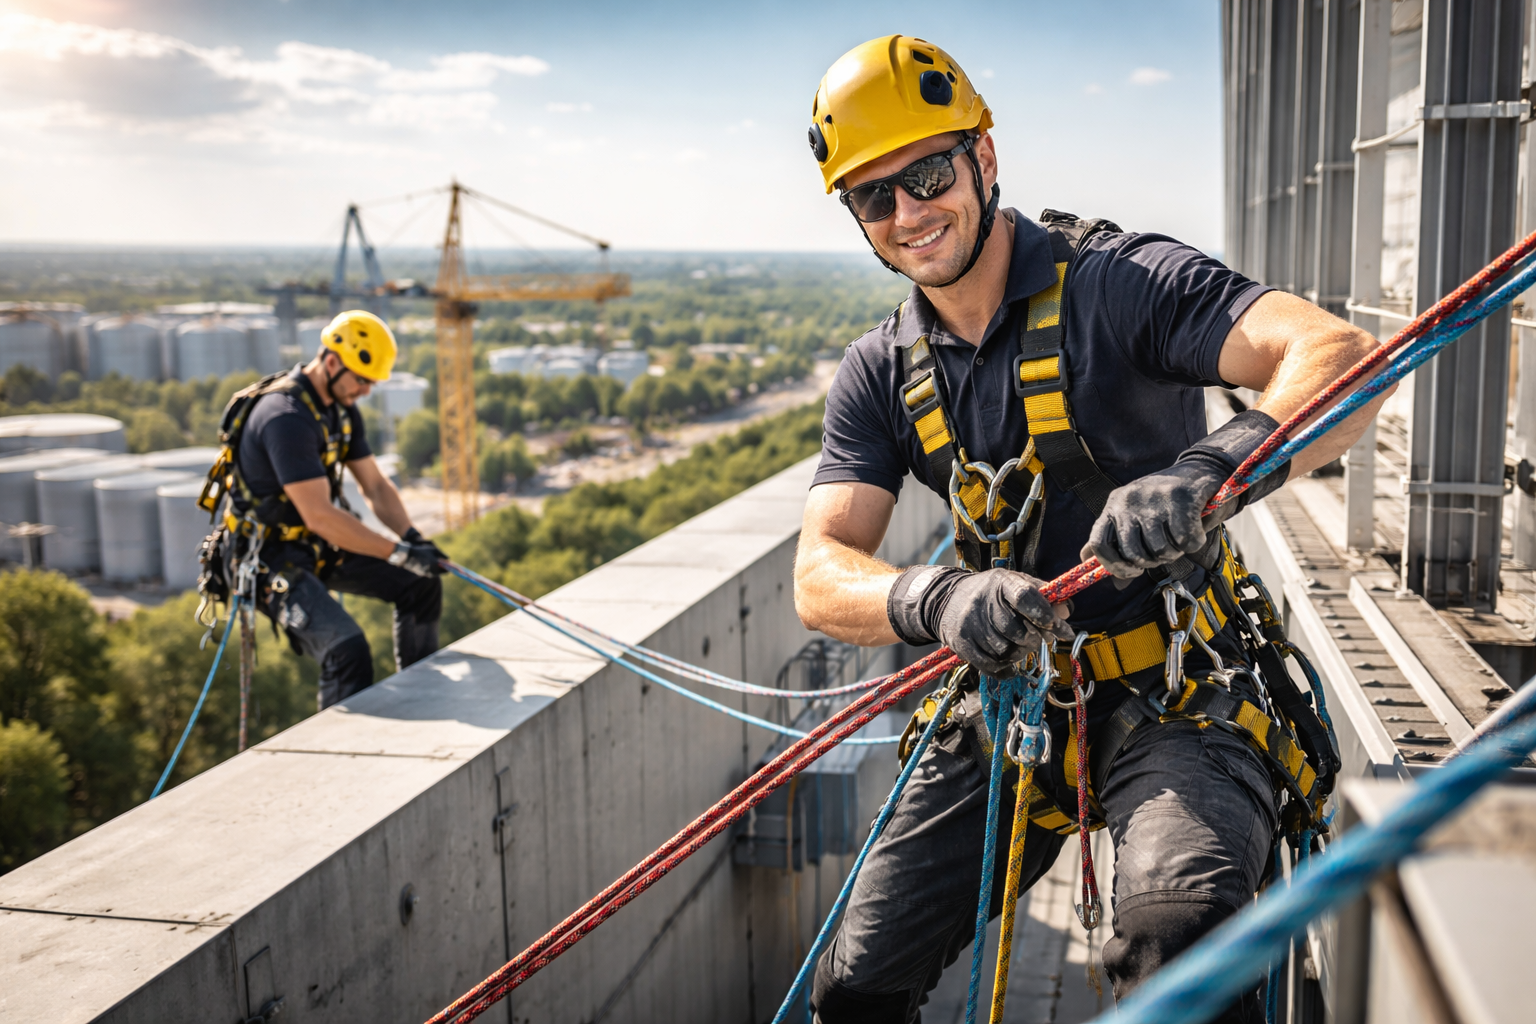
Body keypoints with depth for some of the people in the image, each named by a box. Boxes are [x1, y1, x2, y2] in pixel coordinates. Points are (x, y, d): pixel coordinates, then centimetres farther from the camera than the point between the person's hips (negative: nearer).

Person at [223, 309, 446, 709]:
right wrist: (398, 552, -27)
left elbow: (375, 485, 7)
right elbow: (319, 515, -31)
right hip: (273, 558, -9)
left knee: (421, 584, 5)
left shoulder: (343, 409, 4)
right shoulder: (286, 417, -27)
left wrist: (412, 537, -10)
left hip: (321, 546, 9)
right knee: (347, 647, -27)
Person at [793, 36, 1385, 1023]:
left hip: (1176, 703, -4)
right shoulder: (881, 375, 1)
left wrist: (1207, 473, -49)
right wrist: (937, 600, -33)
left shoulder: (1117, 283, -14)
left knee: (1178, 940, -35)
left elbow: (1346, 360, -28)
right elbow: (822, 575, -10)